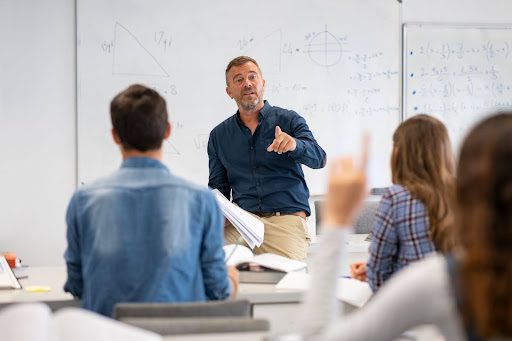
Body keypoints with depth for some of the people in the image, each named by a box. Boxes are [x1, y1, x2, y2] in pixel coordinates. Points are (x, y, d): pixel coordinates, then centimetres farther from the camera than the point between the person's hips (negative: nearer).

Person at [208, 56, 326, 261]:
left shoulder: (289, 120, 7)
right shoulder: (218, 135, 17)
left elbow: (318, 159, -8)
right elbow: (218, 186, 19)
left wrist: (294, 145, -31)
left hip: (287, 218, -2)